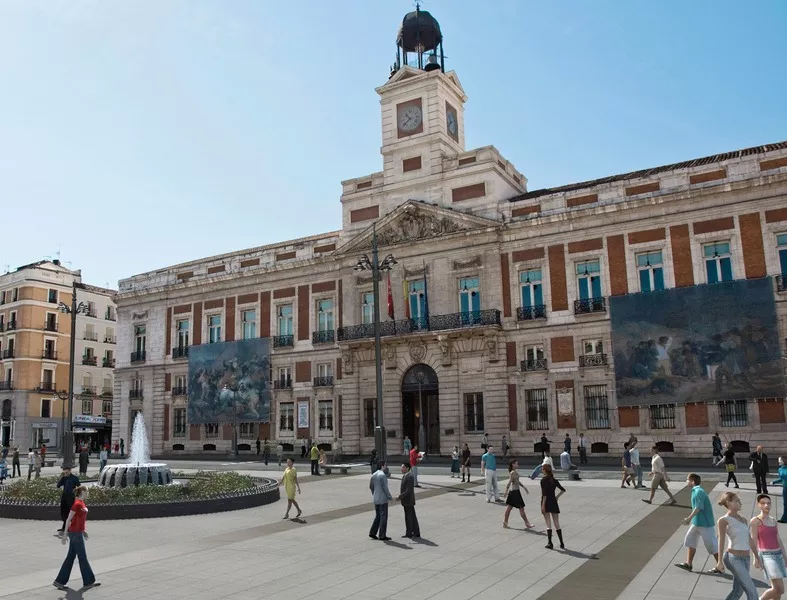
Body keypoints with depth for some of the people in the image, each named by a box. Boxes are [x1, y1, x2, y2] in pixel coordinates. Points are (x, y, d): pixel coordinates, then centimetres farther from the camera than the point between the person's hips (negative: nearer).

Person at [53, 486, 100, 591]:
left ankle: (59, 581, 17)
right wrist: (65, 535, -16)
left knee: (71, 557, 13)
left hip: (78, 532, 9)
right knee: (82, 557, 0)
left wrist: (84, 530, 21)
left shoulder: (82, 503, 10)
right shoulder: (77, 504, -18)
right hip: (75, 533, -9)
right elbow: (68, 519, -17)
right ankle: (88, 582, 9)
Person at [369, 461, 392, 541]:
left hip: (376, 499, 8)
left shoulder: (373, 475, 8)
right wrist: (390, 497, -11)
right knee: (383, 517, 0)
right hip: (383, 499, -8)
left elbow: (371, 487, 15)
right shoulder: (382, 475, -18)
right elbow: (385, 488, -20)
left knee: (378, 516, 16)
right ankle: (382, 535, 3)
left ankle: (372, 533, 14)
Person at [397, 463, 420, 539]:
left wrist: (400, 496, -22)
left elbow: (409, 490, -24)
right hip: (406, 501, 9)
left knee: (409, 517, 2)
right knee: (412, 517, 13)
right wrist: (400, 497, 10)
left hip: (408, 501, -9)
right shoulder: (404, 476, 11)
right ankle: (416, 533, 20)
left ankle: (409, 533, 12)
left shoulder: (409, 477, -20)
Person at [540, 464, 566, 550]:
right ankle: (561, 543, 11)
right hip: (553, 503, 5)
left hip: (546, 503, -5)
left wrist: (543, 505, -17)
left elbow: (544, 494, -17)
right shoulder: (554, 480, 7)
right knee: (557, 524, 9)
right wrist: (557, 497, 13)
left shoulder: (543, 480, -11)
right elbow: (563, 490, 13)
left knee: (548, 525, 0)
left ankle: (550, 543, 1)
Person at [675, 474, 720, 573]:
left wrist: (689, 518, -23)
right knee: (690, 540, 9)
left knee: (712, 545, 4)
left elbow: (698, 508, -26)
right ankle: (688, 564, 15)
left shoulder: (699, 492, -21)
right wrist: (690, 519, 18)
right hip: (696, 523, 10)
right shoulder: (695, 491, 8)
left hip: (705, 524, -10)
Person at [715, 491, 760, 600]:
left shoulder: (743, 520, 16)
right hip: (733, 558, -7)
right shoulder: (724, 520, -6)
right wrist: (720, 561, -16)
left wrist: (757, 557, 19)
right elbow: (721, 541, -11)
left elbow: (750, 540, 20)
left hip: (745, 558, 7)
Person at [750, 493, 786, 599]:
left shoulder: (773, 520, 14)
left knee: (777, 589, 9)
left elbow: (778, 540, 17)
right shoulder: (755, 521, -6)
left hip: (778, 555, 7)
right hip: (767, 556, -7)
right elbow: (753, 540, -9)